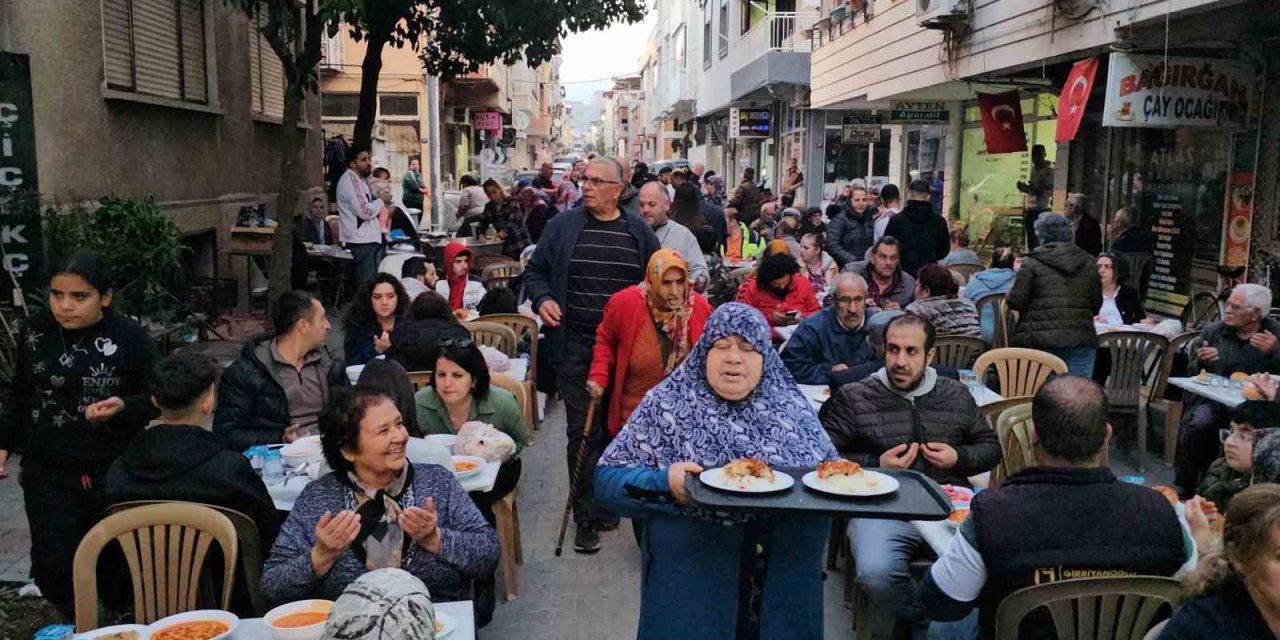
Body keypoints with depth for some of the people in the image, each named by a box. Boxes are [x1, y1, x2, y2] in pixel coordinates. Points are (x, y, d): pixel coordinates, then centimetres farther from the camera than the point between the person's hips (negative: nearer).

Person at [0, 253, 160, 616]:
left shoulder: (130, 338, -10)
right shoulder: (35, 331, 0)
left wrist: (124, 406, -22)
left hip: (115, 473, -2)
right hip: (48, 475, 2)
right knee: (54, 568, -2)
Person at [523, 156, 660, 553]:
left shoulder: (639, 231, 5)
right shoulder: (563, 226, 3)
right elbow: (535, 271, 9)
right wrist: (542, 299, -9)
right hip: (575, 346, -1)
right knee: (582, 430, 0)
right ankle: (587, 516, 8)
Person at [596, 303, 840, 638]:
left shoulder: (790, 404, 11)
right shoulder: (667, 403, 3)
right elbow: (608, 478, 1)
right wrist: (664, 483, -17)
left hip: (786, 540, 2)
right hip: (690, 535, -2)